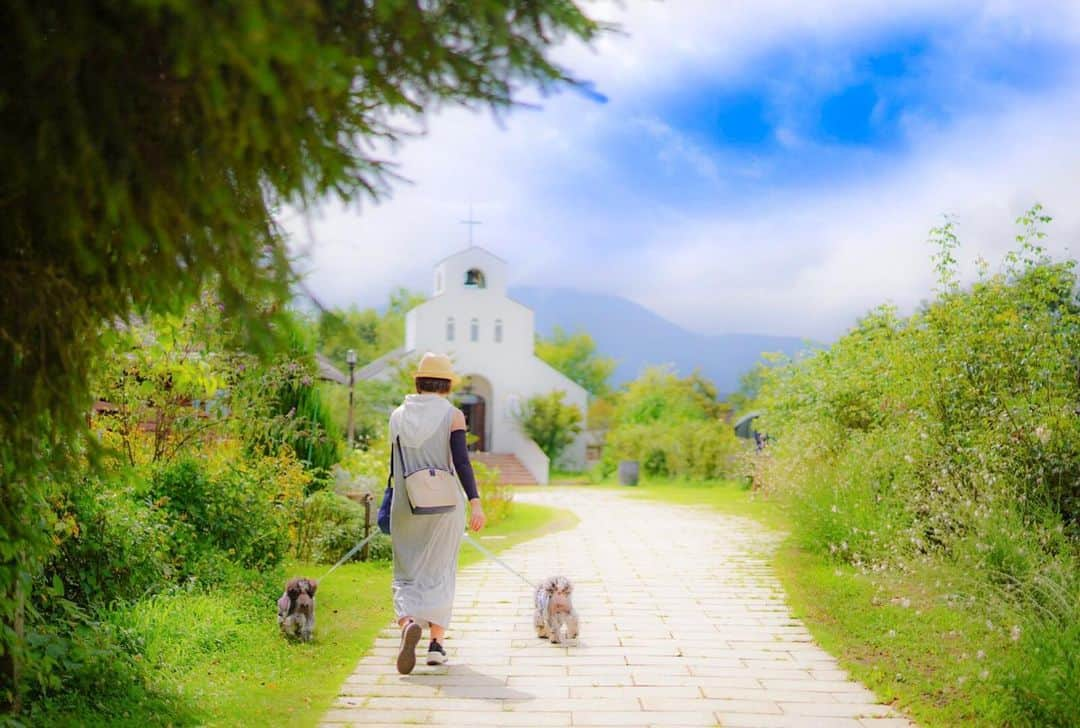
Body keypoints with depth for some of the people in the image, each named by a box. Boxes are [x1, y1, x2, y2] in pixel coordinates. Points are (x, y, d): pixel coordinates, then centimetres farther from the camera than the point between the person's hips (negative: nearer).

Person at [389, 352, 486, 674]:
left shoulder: (398, 416, 5)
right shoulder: (452, 415, -5)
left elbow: (394, 468, 13)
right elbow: (461, 461, -16)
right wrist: (475, 502, -19)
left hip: (406, 510, 2)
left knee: (407, 577, 8)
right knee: (440, 574, 14)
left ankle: (408, 623, -21)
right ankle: (437, 642, 10)